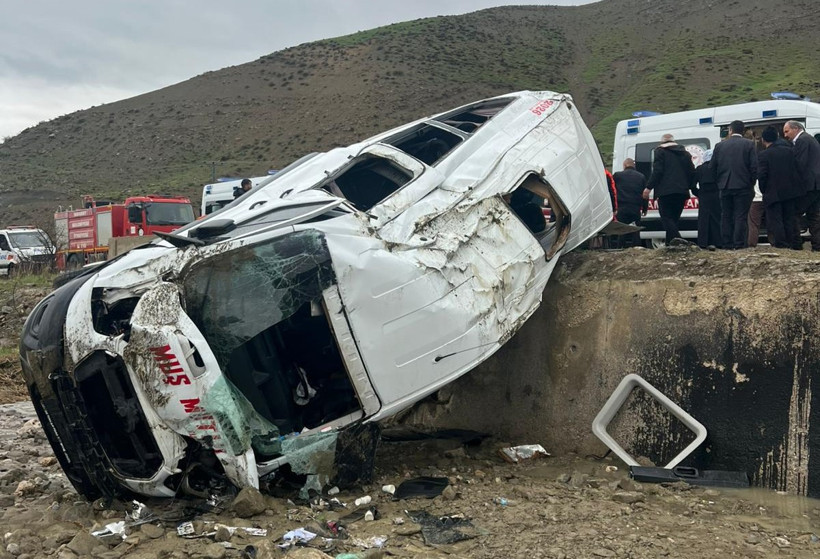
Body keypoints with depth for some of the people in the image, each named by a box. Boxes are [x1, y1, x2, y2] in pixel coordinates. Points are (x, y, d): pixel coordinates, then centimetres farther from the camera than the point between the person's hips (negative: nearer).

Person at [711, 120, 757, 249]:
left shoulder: (720, 145, 5)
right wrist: (752, 182, 5)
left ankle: (726, 243, 8)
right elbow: (754, 166, -7)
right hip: (743, 186, -2)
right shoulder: (749, 144, -2)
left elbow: (713, 167, 6)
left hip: (725, 186, 2)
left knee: (726, 216, 9)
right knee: (741, 216, 0)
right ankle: (739, 243, -4)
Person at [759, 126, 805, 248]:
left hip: (773, 193, -5)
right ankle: (794, 244, 17)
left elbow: (761, 175, -15)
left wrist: (764, 190, -2)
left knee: (775, 220, 1)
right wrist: (794, 185, 16)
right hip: (791, 191, 5)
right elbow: (797, 168, 7)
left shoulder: (763, 155, -12)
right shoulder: (789, 150, 4)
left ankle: (781, 244, -1)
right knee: (790, 218, 14)